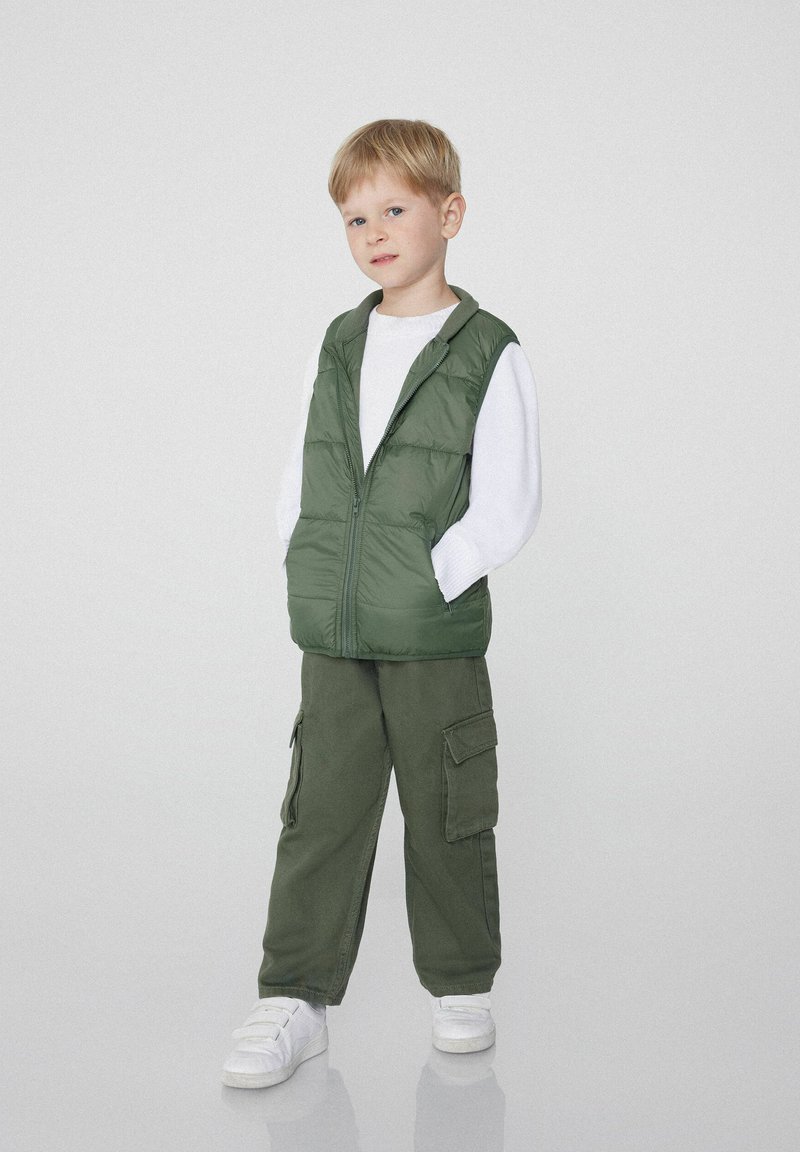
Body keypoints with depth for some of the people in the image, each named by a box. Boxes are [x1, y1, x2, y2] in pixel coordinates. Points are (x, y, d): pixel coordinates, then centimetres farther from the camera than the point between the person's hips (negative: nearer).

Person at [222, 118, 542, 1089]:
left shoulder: (490, 355, -6)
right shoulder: (336, 347, 9)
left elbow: (505, 510, -10)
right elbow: (299, 480, 13)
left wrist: (425, 586, -13)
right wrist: (310, 582, 2)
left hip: (438, 636, -4)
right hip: (333, 637, 4)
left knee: (446, 815, 7)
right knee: (322, 809, 5)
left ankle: (460, 987, 24)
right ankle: (295, 999, 12)